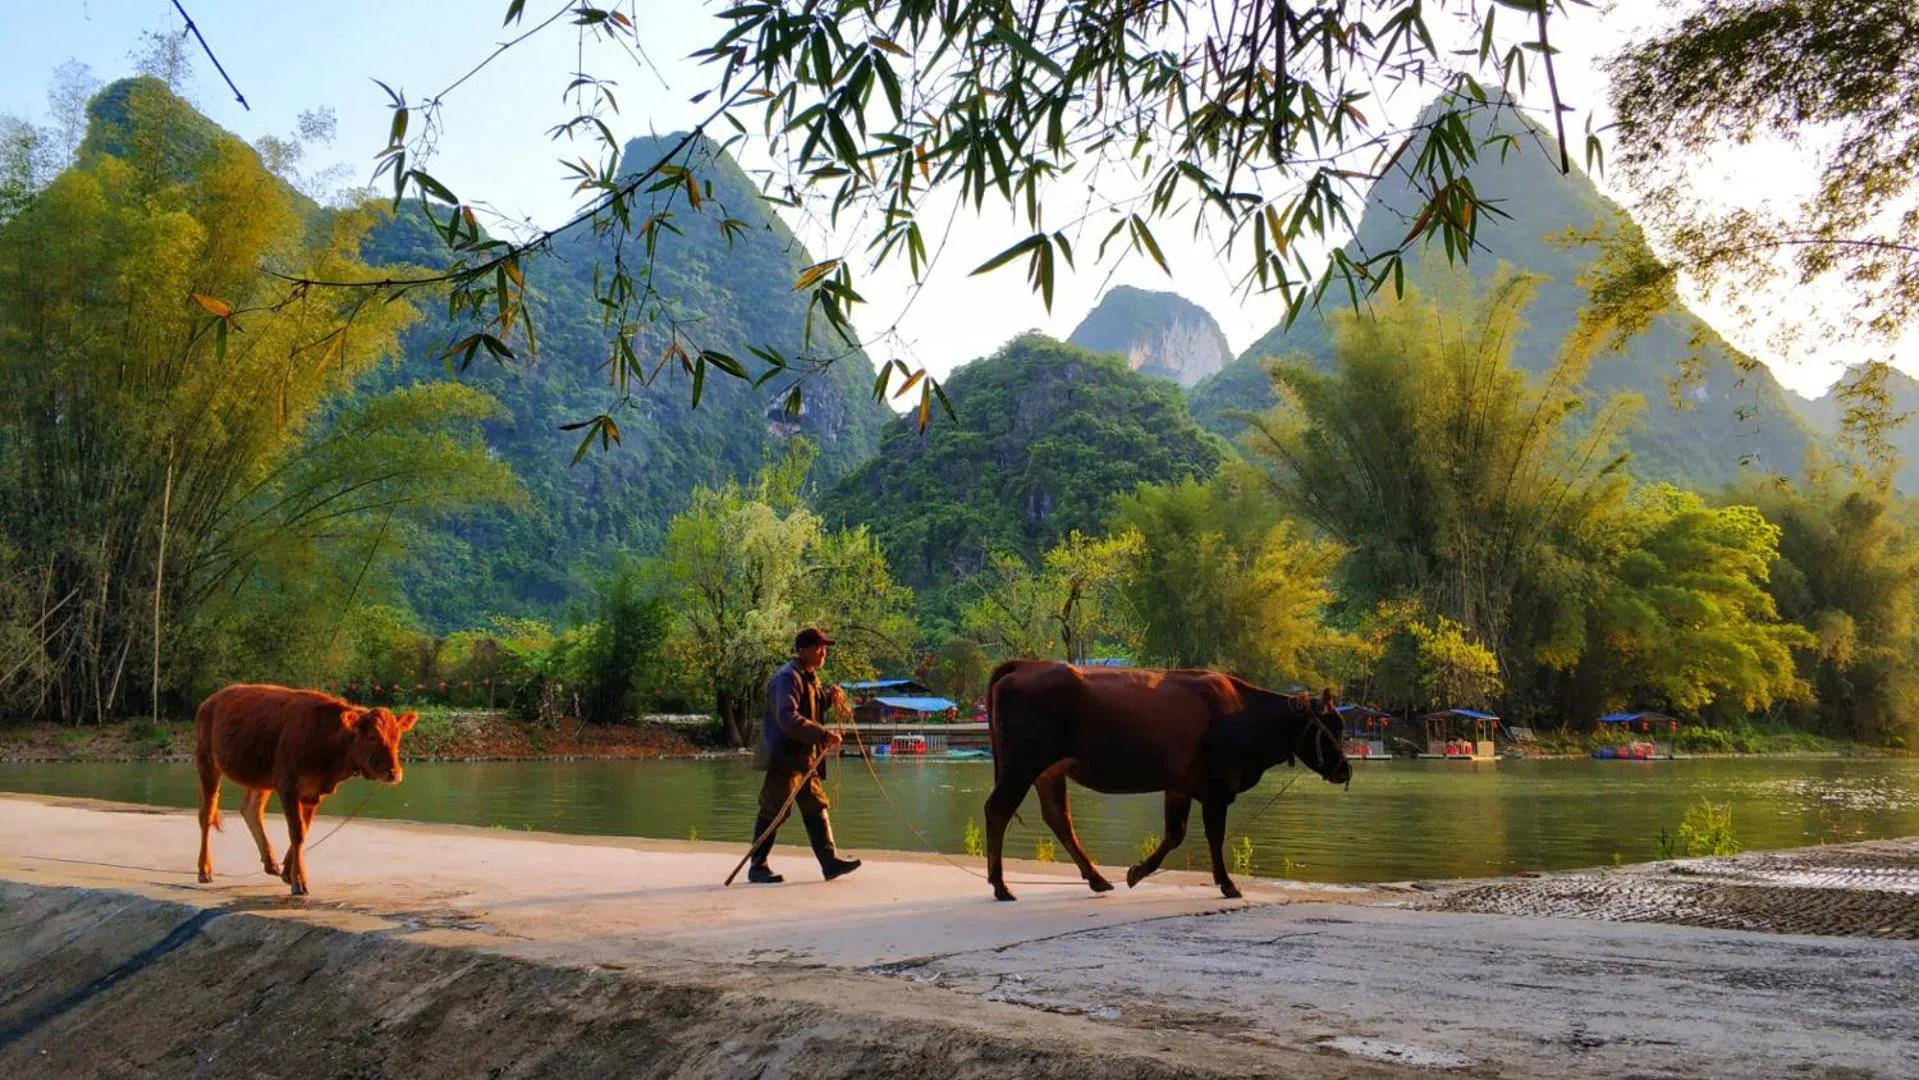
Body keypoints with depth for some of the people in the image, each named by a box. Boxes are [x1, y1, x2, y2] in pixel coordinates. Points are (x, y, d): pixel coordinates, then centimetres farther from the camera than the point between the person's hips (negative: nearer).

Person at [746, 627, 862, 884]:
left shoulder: (810, 676, 14)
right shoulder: (788, 677, -17)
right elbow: (788, 718, -29)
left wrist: (829, 696, 9)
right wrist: (824, 735, -33)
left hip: (806, 758, 10)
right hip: (784, 757, -10)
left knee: (816, 809, 7)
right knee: (772, 813, -1)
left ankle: (830, 861, 9)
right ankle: (757, 867, 9)